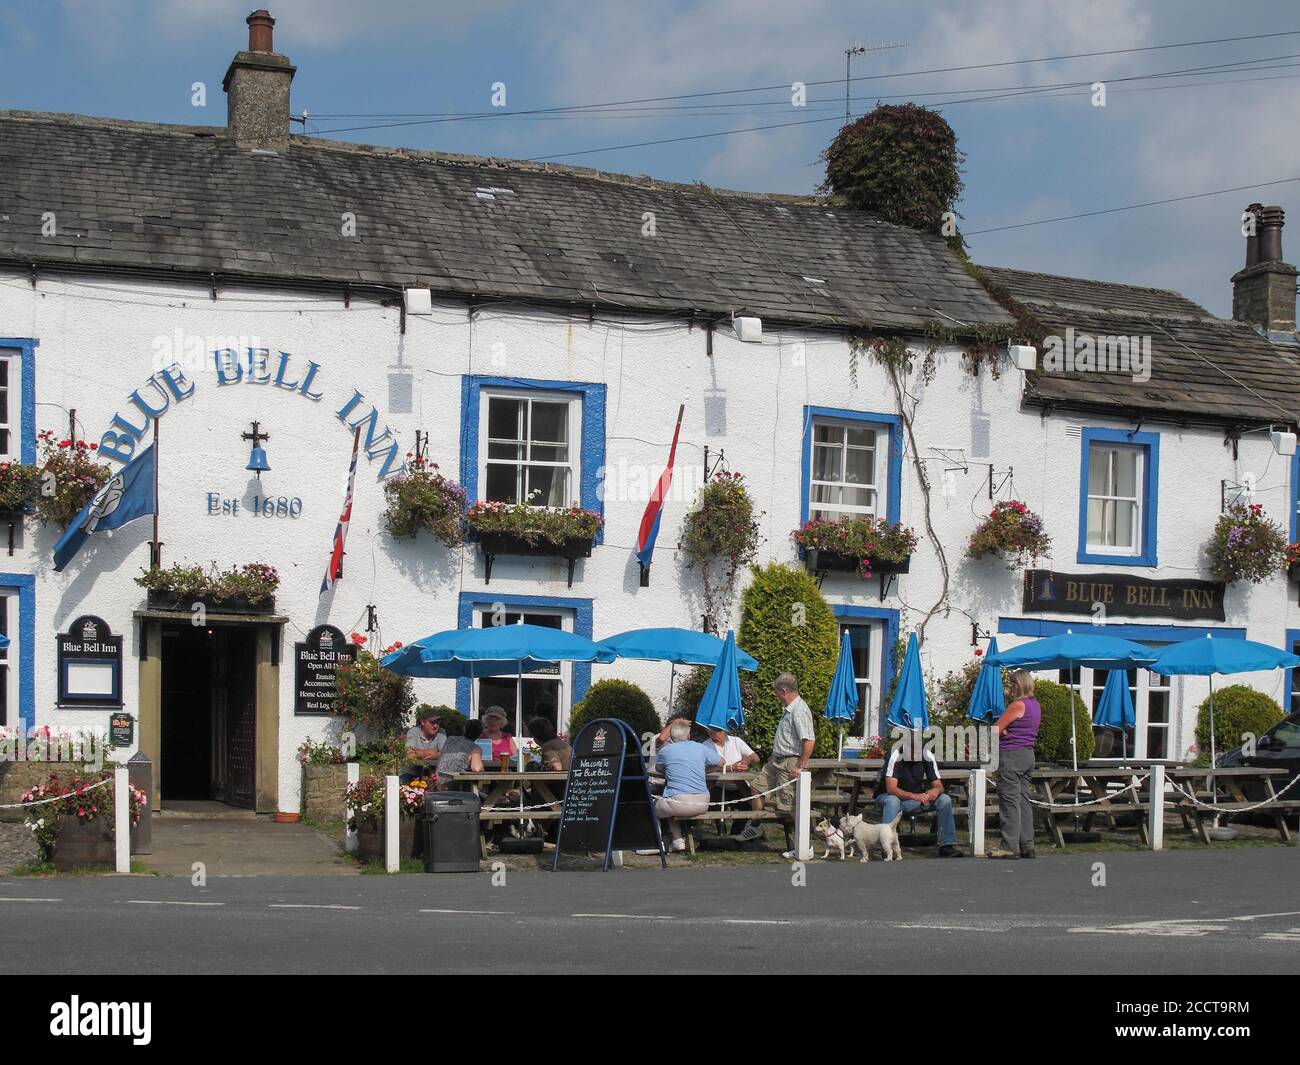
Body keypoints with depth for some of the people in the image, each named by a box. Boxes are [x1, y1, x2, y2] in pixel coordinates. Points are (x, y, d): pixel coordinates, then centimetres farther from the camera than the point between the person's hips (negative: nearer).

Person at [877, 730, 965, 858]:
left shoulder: (928, 757, -8)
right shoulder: (895, 756, -23)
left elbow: (939, 786, -6)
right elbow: (891, 788, -30)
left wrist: (935, 791, -33)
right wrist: (914, 796, -44)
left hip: (917, 798, 5)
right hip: (894, 796, -5)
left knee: (945, 800, -16)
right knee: (892, 801, -40)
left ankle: (947, 846, -15)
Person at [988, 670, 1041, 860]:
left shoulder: (1018, 705, -15)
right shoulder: (1036, 706, 13)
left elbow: (995, 730, -13)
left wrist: (1002, 731, 6)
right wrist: (1006, 731, 2)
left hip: (1012, 755, -9)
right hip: (1028, 754, 9)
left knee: (1010, 801, -6)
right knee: (1023, 799, 11)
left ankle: (1010, 847, -7)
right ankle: (1027, 846, 13)